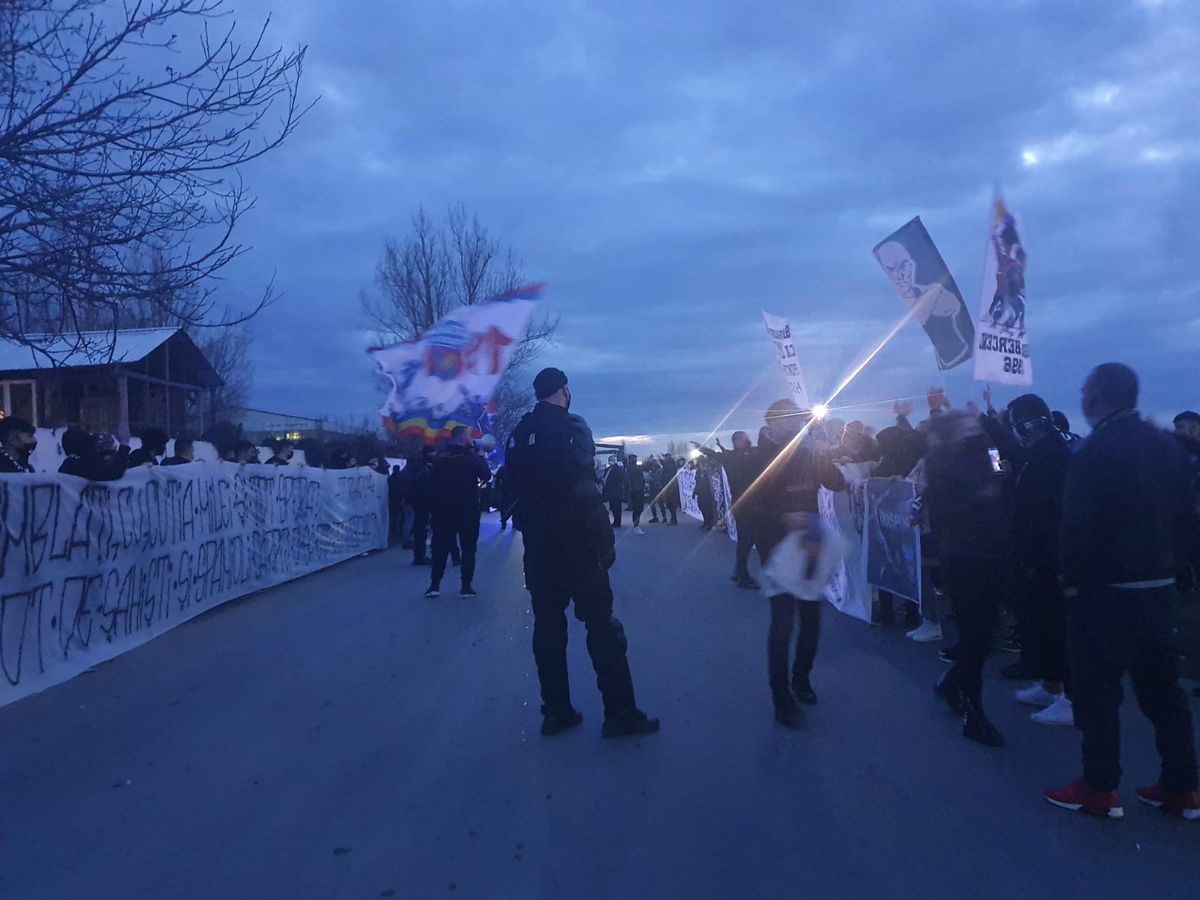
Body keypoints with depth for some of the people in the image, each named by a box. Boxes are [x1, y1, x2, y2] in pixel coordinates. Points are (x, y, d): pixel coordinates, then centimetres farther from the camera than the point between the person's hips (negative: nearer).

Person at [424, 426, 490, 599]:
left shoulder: (439, 457, 4)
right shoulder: (470, 456, -10)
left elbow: (432, 481, 5)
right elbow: (486, 475, -6)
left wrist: (435, 505, 11)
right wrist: (481, 457, 7)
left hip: (443, 510, 4)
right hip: (468, 510, -3)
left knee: (440, 547, 8)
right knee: (468, 548, 4)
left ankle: (434, 585, 5)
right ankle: (467, 586, 2)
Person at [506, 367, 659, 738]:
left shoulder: (518, 434, 9)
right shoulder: (571, 427, -11)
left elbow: (517, 489, 10)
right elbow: (586, 491, -18)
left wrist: (533, 530, 15)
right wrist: (605, 542, -14)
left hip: (537, 545, 6)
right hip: (576, 544, -6)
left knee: (548, 625, 10)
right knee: (601, 625, 0)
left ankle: (556, 713, 16)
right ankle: (620, 715, 3)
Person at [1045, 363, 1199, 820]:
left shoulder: (1094, 452, -16)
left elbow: (1078, 526, -18)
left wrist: (1071, 575, -5)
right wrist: (1158, 553, 15)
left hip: (1105, 589, -7)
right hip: (1159, 584, 7)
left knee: (1098, 689, 3)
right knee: (1161, 686, 15)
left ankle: (1099, 787, 11)